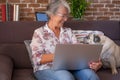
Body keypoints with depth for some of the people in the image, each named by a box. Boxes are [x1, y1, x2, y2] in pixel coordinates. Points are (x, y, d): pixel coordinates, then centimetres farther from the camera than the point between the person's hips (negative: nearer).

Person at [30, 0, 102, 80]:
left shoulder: (68, 31, 16)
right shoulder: (39, 32, 4)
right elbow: (37, 58, -7)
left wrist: (92, 61, -16)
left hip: (69, 67, 4)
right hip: (47, 69, -3)